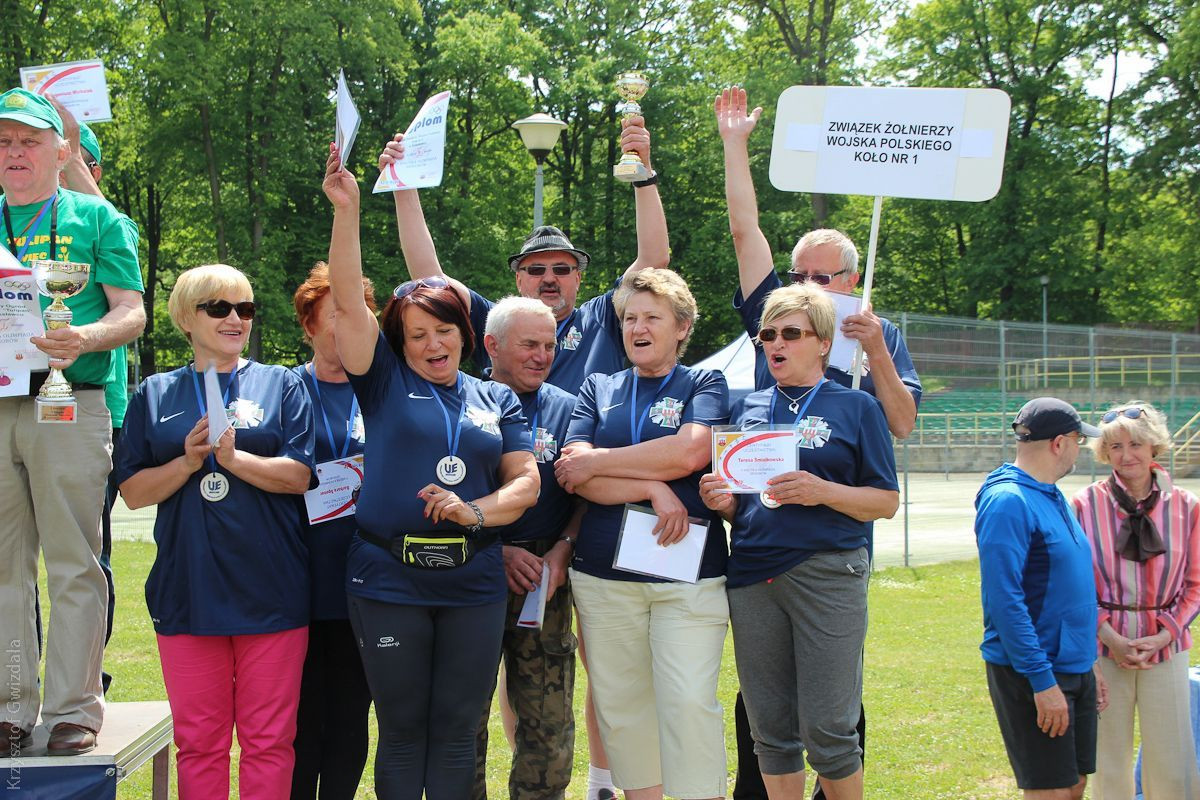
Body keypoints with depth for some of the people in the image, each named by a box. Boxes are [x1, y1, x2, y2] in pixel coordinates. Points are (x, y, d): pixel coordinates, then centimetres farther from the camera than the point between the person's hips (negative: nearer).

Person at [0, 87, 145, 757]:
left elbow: (132, 312, 2)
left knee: (73, 565, -2)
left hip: (69, 405, -3)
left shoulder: (97, 219, 9)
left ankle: (74, 707, 4)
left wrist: (84, 338, -19)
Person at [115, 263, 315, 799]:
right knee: (198, 741, 7)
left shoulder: (281, 386, 7)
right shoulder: (156, 395, 11)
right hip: (188, 589, 2)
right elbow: (134, 492, 5)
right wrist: (190, 462, -11)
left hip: (270, 590, -1)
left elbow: (299, 476, -4)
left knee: (268, 739, 3)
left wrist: (232, 457, -19)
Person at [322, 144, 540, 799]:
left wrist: (478, 510, -14)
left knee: (456, 732, 6)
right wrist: (346, 210, -14)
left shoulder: (496, 400, 13)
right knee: (402, 729, 4)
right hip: (389, 581, -2)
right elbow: (348, 302, -4)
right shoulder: (386, 382, 6)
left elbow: (526, 481, 7)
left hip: (473, 585, 2)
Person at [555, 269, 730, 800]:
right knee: (620, 703, 5)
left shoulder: (705, 384, 8)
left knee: (690, 701, -10)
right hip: (604, 574, 3)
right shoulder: (598, 390, 15)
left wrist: (596, 462, -5)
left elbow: (690, 451, -11)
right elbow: (573, 474, 0)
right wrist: (651, 489, -12)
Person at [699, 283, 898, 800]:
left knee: (826, 730, -4)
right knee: (771, 731, 8)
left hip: (828, 575, -4)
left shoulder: (856, 407, 4)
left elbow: (886, 501, 0)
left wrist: (824, 491, -16)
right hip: (751, 576, 4)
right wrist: (722, 501, -2)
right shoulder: (749, 409, 16)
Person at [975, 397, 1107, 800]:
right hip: (1031, 675, -9)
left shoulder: (1053, 497, 13)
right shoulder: (1009, 502, -17)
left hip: (1073, 669, 9)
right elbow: (1004, 600, -23)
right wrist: (1043, 680, -24)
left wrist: (1086, 663, 19)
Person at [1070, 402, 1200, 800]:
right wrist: (1110, 637, -9)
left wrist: (1163, 636, -6)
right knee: (1109, 761, 6)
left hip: (1165, 646, 1)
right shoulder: (1086, 504, -5)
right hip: (1105, 647, -1)